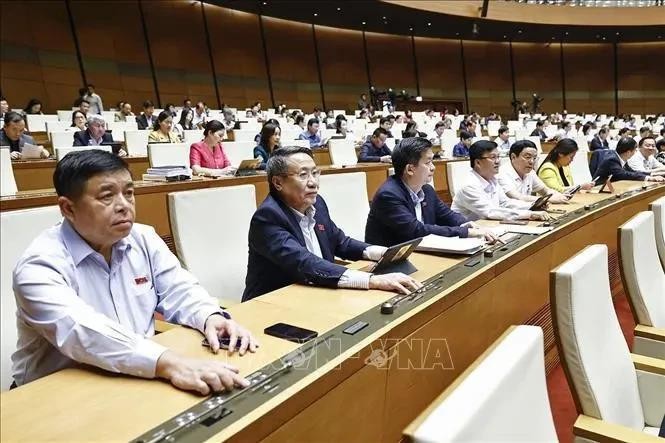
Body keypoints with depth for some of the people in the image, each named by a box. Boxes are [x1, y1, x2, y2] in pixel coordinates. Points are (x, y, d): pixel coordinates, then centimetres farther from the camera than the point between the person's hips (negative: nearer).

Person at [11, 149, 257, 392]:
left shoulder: (144, 239, 1)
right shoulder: (40, 264, -17)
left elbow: (178, 292, 2)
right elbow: (79, 332, -32)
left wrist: (211, 318, -21)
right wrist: (168, 363, -45)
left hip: (142, 378, 5)